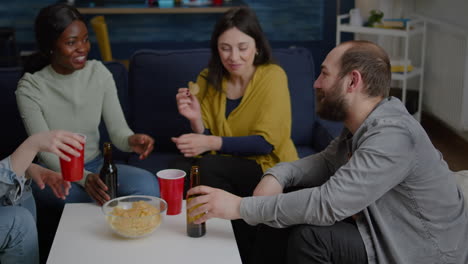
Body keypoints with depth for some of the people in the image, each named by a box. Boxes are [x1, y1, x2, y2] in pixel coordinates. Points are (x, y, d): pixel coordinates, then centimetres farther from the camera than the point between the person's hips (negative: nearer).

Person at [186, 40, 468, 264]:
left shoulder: (392, 135, -30)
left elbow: (327, 203, -34)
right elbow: (327, 162, 12)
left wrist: (241, 208, -28)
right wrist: (277, 174, -10)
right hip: (386, 229, 9)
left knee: (310, 236, -25)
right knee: (281, 212, 1)